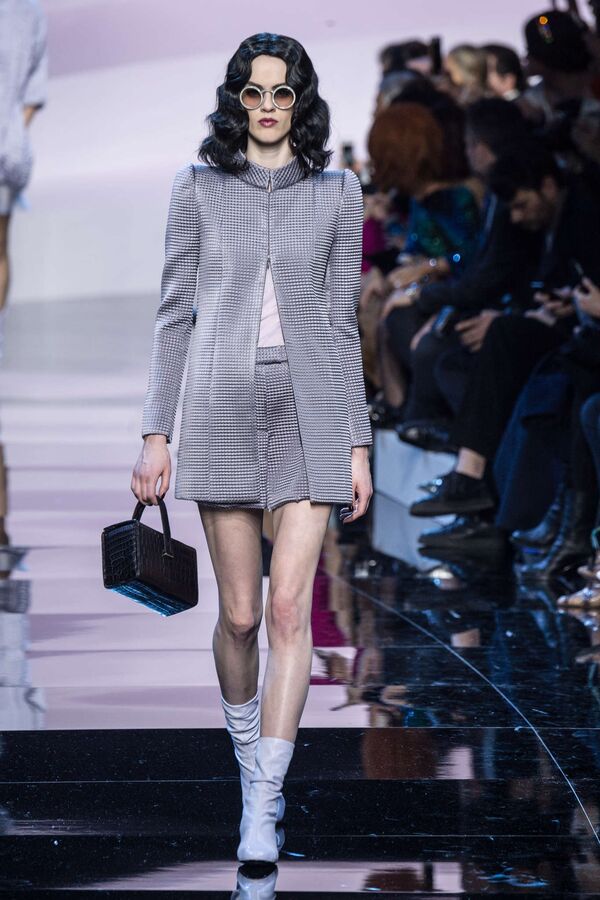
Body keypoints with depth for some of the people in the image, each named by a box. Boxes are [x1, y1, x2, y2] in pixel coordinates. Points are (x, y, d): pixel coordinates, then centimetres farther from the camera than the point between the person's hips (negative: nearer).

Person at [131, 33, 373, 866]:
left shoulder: (337, 191, 7)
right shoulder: (199, 187, 6)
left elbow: (342, 321, 8)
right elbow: (175, 312, 7)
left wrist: (359, 445, 5)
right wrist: (156, 433, 2)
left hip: (310, 405, 0)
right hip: (221, 405, 0)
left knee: (290, 608, -10)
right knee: (240, 613, 4)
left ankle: (263, 807, -9)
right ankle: (248, 753, 30)